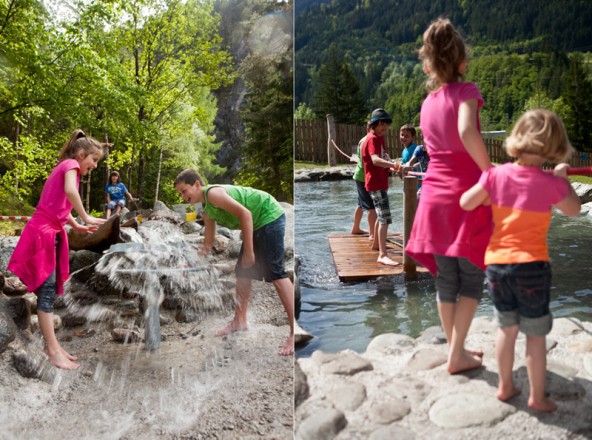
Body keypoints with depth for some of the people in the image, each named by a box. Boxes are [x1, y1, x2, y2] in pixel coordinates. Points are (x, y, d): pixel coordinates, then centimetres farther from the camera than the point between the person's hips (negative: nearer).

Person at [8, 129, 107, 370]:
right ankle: (53, 349, -5)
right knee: (47, 289, -8)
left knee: (49, 289, 9)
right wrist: (85, 217, -19)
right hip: (43, 232, -10)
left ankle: (52, 344, 15)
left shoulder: (65, 167, 19)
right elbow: (70, 191, -30)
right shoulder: (70, 164, -9)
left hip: (51, 232, 10)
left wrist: (77, 226, 9)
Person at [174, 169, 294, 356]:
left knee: (275, 273, -17)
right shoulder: (207, 212, 13)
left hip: (269, 216, -10)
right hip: (257, 225, 10)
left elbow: (245, 213, -25)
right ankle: (240, 321, 27)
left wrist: (249, 251, -23)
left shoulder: (213, 193, -17)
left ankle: (296, 332, -18)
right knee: (243, 272, 13)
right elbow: (208, 244, 22)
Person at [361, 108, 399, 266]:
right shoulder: (373, 139, -17)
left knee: (381, 215, 23)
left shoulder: (379, 138, 14)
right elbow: (375, 159, -36)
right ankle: (382, 255, -24)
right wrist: (394, 165, -50)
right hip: (376, 183, -11)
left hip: (380, 181, 11)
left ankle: (376, 244, 40)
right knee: (385, 218, -19)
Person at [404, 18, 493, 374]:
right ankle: (457, 355, 8)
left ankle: (456, 348, 24)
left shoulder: (427, 104, 11)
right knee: (472, 277, 6)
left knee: (445, 279, 12)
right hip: (467, 196, -5)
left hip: (435, 197, 6)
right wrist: (490, 171, -17)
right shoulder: (466, 91, -8)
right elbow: (467, 132, -28)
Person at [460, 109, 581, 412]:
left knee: (507, 328, 18)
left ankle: (505, 387, 30)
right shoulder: (549, 183, -10)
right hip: (531, 265, -3)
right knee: (536, 335, 10)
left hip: (496, 262, 4)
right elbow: (573, 210, 7)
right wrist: (562, 178, 18)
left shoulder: (497, 174, -4)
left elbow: (466, 203, -1)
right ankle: (537, 397, 20)